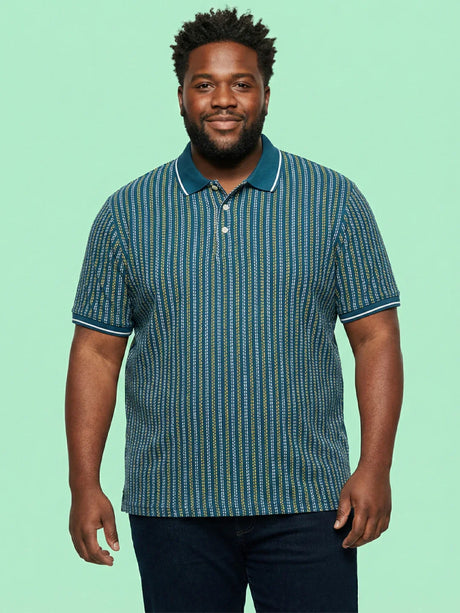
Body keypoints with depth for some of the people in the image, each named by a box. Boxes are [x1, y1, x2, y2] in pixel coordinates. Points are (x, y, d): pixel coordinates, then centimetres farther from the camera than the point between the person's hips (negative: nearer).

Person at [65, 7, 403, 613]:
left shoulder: (335, 202, 3)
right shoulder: (126, 214, 5)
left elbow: (377, 339, 2)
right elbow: (96, 353, 5)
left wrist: (375, 468, -8)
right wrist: (84, 484, -2)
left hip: (307, 503, 0)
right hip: (171, 505, 1)